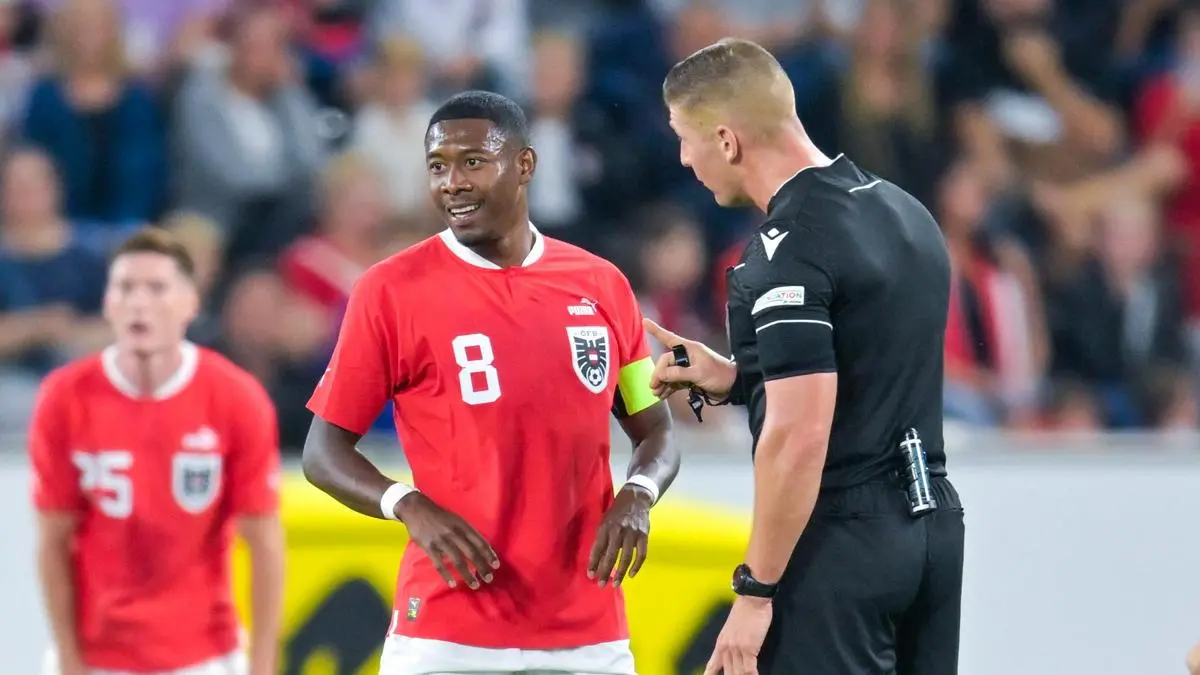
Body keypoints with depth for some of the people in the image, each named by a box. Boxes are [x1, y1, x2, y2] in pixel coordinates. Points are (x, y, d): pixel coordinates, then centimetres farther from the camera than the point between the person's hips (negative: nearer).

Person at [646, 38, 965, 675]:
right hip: (930, 525, 9)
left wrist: (756, 589, -16)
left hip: (841, 545, -9)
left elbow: (799, 436, -22)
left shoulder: (790, 247, -17)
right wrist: (733, 379, 17)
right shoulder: (903, 212, 11)